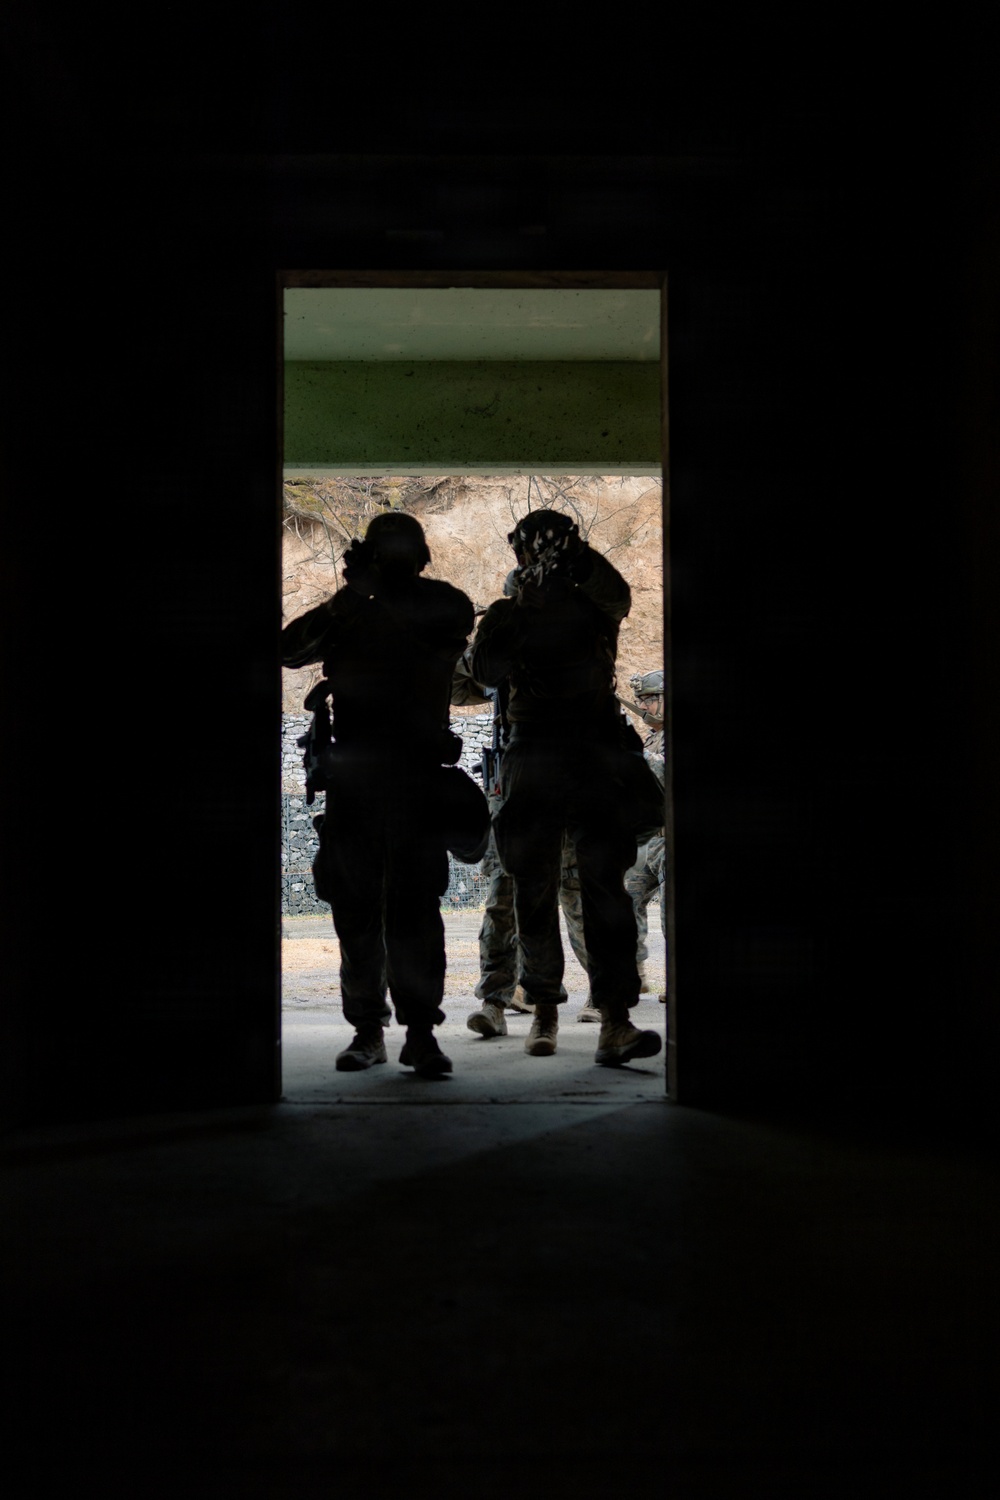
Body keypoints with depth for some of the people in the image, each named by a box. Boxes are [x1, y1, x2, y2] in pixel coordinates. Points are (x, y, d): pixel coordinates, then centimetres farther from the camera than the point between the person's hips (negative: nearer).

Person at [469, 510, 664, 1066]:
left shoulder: (594, 604, 9)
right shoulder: (507, 613, 9)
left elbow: (618, 597, -15)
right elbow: (485, 671, -7)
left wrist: (580, 562, -27)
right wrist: (518, 616, -18)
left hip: (599, 765, -1)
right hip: (533, 764, 1)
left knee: (606, 887, -11)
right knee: (535, 894, 6)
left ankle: (616, 1022, -16)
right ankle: (545, 1011, 19)